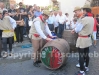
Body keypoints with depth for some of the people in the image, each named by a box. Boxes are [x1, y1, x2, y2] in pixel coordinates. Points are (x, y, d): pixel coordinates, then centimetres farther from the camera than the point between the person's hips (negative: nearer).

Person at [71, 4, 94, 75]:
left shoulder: (84, 19, -22)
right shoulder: (92, 18, 5)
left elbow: (78, 29, -13)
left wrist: (74, 30, 9)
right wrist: (75, 30, 10)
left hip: (82, 39, -9)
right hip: (88, 38, 9)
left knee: (81, 56, -2)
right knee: (86, 54, 19)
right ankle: (86, 67, 33)